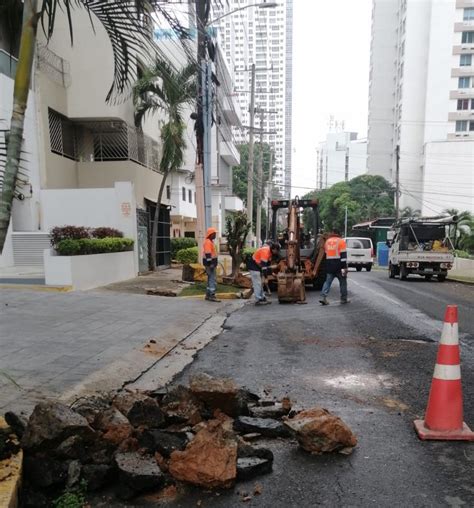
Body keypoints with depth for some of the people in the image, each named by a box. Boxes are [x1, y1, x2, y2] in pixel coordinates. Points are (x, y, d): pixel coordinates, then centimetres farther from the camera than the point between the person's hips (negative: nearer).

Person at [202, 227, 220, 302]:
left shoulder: (211, 241, 17)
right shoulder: (208, 242, -15)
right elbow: (207, 254, -22)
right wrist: (211, 264, -24)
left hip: (212, 263, 11)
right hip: (210, 264, -11)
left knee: (210, 279, 14)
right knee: (212, 279, -9)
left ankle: (208, 295, 20)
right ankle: (212, 296, -7)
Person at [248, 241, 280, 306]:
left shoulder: (270, 251, 5)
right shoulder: (265, 251, -26)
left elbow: (268, 263, 13)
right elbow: (263, 264, -29)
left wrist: (268, 272, 9)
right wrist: (265, 276, -27)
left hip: (258, 266, 10)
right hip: (253, 266, -10)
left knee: (260, 283, 13)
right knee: (257, 283, -10)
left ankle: (262, 298, 19)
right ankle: (258, 300, -9)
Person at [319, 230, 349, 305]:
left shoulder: (327, 241, 13)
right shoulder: (341, 241, -4)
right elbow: (343, 255, -11)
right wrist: (344, 267, -13)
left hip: (329, 265, 4)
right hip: (338, 265, -4)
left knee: (328, 281, 6)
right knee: (343, 282, 8)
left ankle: (323, 297, -8)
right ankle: (343, 299, 13)